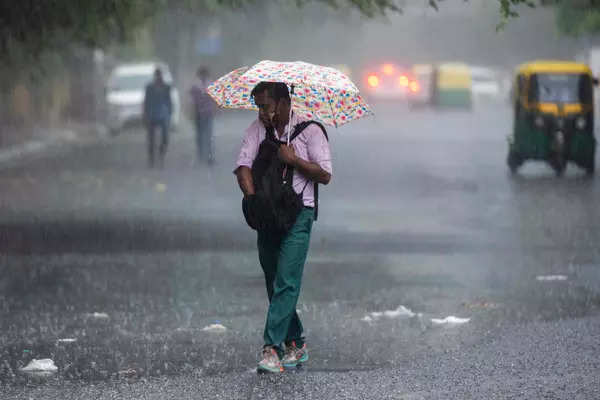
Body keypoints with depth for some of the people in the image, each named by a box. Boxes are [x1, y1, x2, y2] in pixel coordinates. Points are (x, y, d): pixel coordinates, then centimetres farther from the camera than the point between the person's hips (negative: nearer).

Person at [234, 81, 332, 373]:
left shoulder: (309, 130, -3)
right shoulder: (257, 129, 9)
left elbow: (325, 175, -5)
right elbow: (243, 166, -1)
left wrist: (293, 160, -13)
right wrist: (252, 195, -17)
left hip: (298, 213, -5)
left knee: (286, 282, -13)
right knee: (274, 283, 10)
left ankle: (273, 348, -19)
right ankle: (295, 344, 22)